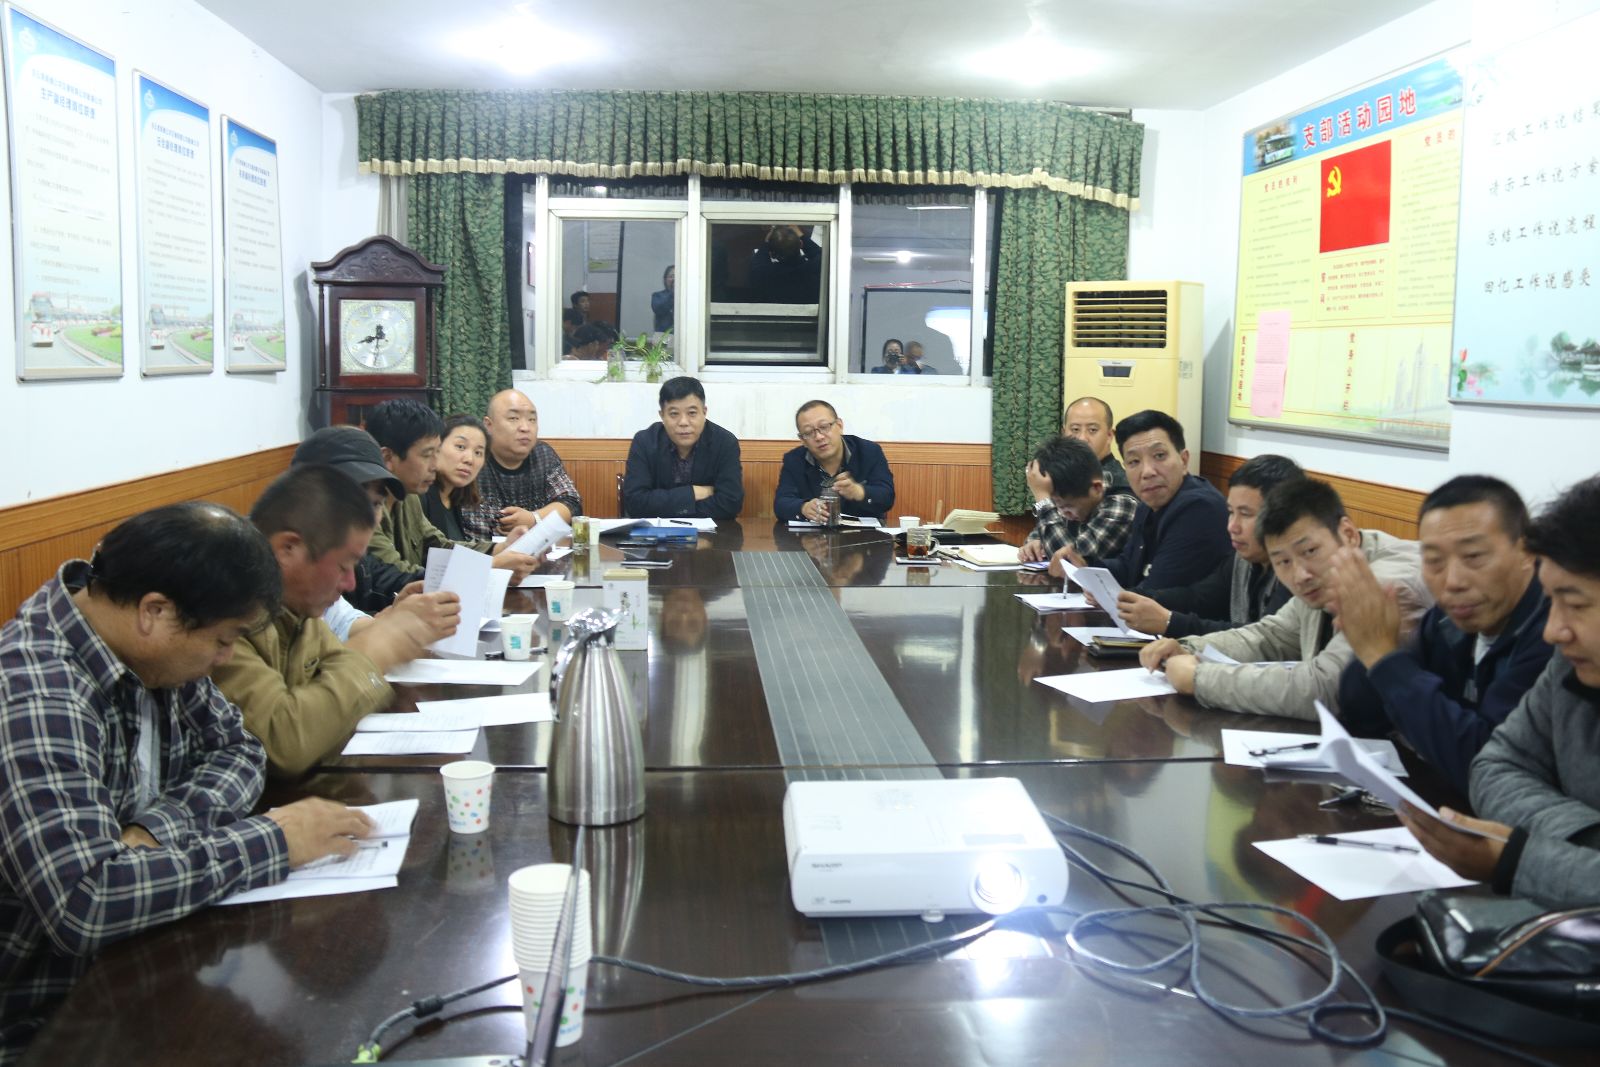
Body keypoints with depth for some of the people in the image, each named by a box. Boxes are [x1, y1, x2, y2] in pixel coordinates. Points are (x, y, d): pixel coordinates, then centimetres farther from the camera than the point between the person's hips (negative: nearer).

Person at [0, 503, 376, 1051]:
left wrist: (158, 828, -15)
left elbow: (238, 750, 5)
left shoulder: (144, 646, -3)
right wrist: (274, 841, -27)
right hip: (47, 1023, -7)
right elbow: (84, 903, -35)